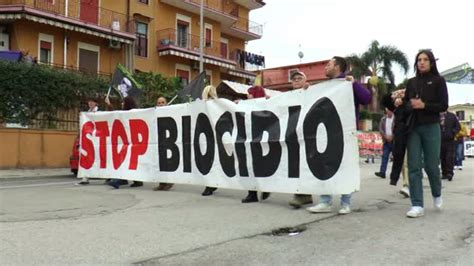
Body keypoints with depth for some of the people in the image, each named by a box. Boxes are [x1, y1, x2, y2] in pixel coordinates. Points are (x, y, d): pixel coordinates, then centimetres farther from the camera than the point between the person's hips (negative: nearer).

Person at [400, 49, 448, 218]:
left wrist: (424, 105, -17)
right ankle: (417, 205, -1)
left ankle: (437, 194, 33)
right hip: (413, 128, 3)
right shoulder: (411, 82, 11)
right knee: (414, 167, -4)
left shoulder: (438, 80, 2)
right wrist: (400, 103, -7)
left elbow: (444, 106, -4)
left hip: (431, 128, -2)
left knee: (431, 165, 4)